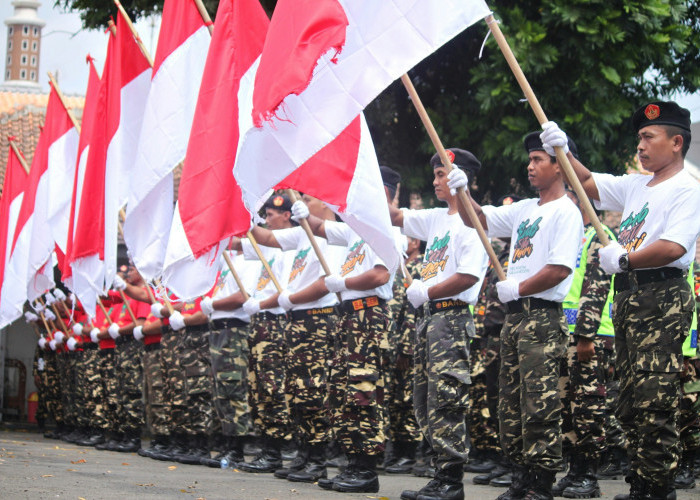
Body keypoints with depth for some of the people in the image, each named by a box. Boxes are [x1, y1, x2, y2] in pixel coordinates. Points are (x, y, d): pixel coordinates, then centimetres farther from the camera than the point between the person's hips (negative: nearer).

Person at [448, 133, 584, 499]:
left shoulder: (565, 212, -7)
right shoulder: (524, 209, 19)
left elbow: (560, 268, -17)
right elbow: (478, 219, 25)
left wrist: (518, 288, -10)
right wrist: (461, 191, 8)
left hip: (542, 317, -9)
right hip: (514, 317, 9)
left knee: (539, 406, -11)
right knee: (511, 404, 10)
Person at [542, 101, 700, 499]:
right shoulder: (635, 186, 19)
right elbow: (587, 182, 26)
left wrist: (623, 259, -12)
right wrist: (563, 151, 10)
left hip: (663, 299, -9)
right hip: (627, 297, 9)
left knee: (654, 401, -13)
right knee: (631, 402, 10)